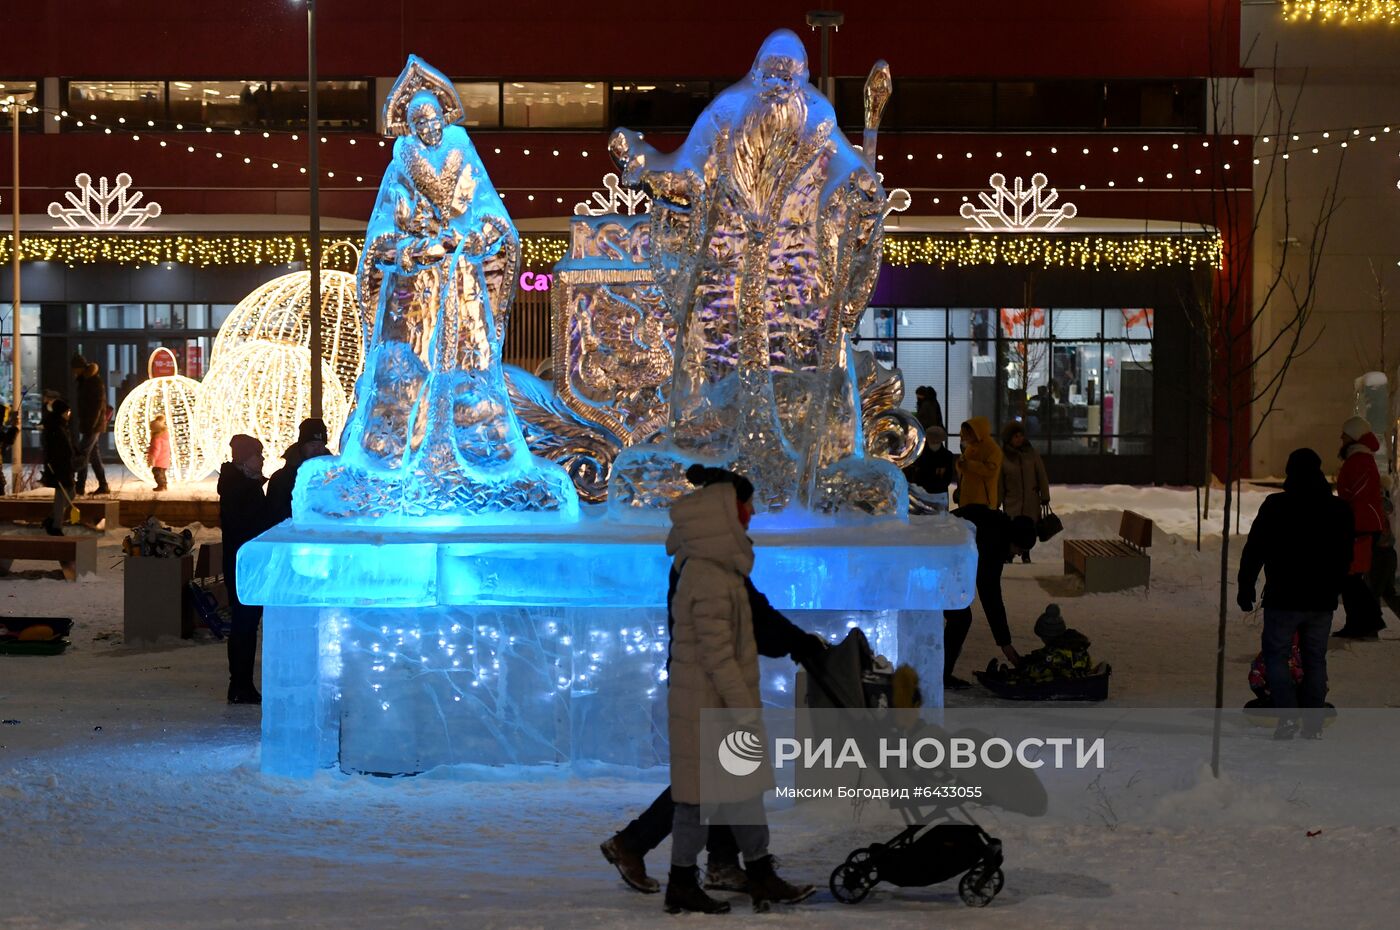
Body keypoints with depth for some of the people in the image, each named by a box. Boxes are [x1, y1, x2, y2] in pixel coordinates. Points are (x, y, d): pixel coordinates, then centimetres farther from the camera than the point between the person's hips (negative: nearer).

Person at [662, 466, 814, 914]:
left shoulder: (712, 567, 9)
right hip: (708, 708, -10)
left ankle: (761, 876, 20)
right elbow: (716, 653, -23)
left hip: (716, 704, 10)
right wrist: (744, 708, -18)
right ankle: (682, 883, 12)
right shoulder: (711, 579, -22)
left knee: (745, 789, 14)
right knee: (701, 793, 1)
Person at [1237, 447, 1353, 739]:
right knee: (1315, 659, 11)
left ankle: (1287, 715, -11)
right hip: (1322, 600, 4)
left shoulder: (1275, 506, -8)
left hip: (1283, 598, -4)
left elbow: (1254, 552, -6)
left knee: (1275, 653, 4)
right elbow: (1345, 558, 16)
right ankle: (1313, 723, 9)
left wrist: (1245, 589, 2)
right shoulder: (1339, 510, 7)